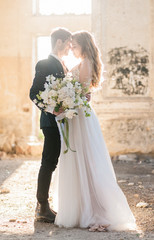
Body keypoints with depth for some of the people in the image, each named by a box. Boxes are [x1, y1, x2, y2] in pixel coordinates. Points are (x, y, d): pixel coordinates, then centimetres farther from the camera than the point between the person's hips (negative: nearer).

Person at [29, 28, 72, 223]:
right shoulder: (44, 65, -9)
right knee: (49, 163, -4)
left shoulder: (62, 66, 18)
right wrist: (51, 109, -25)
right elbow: (34, 93, -14)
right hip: (52, 121, -9)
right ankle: (42, 208, 5)